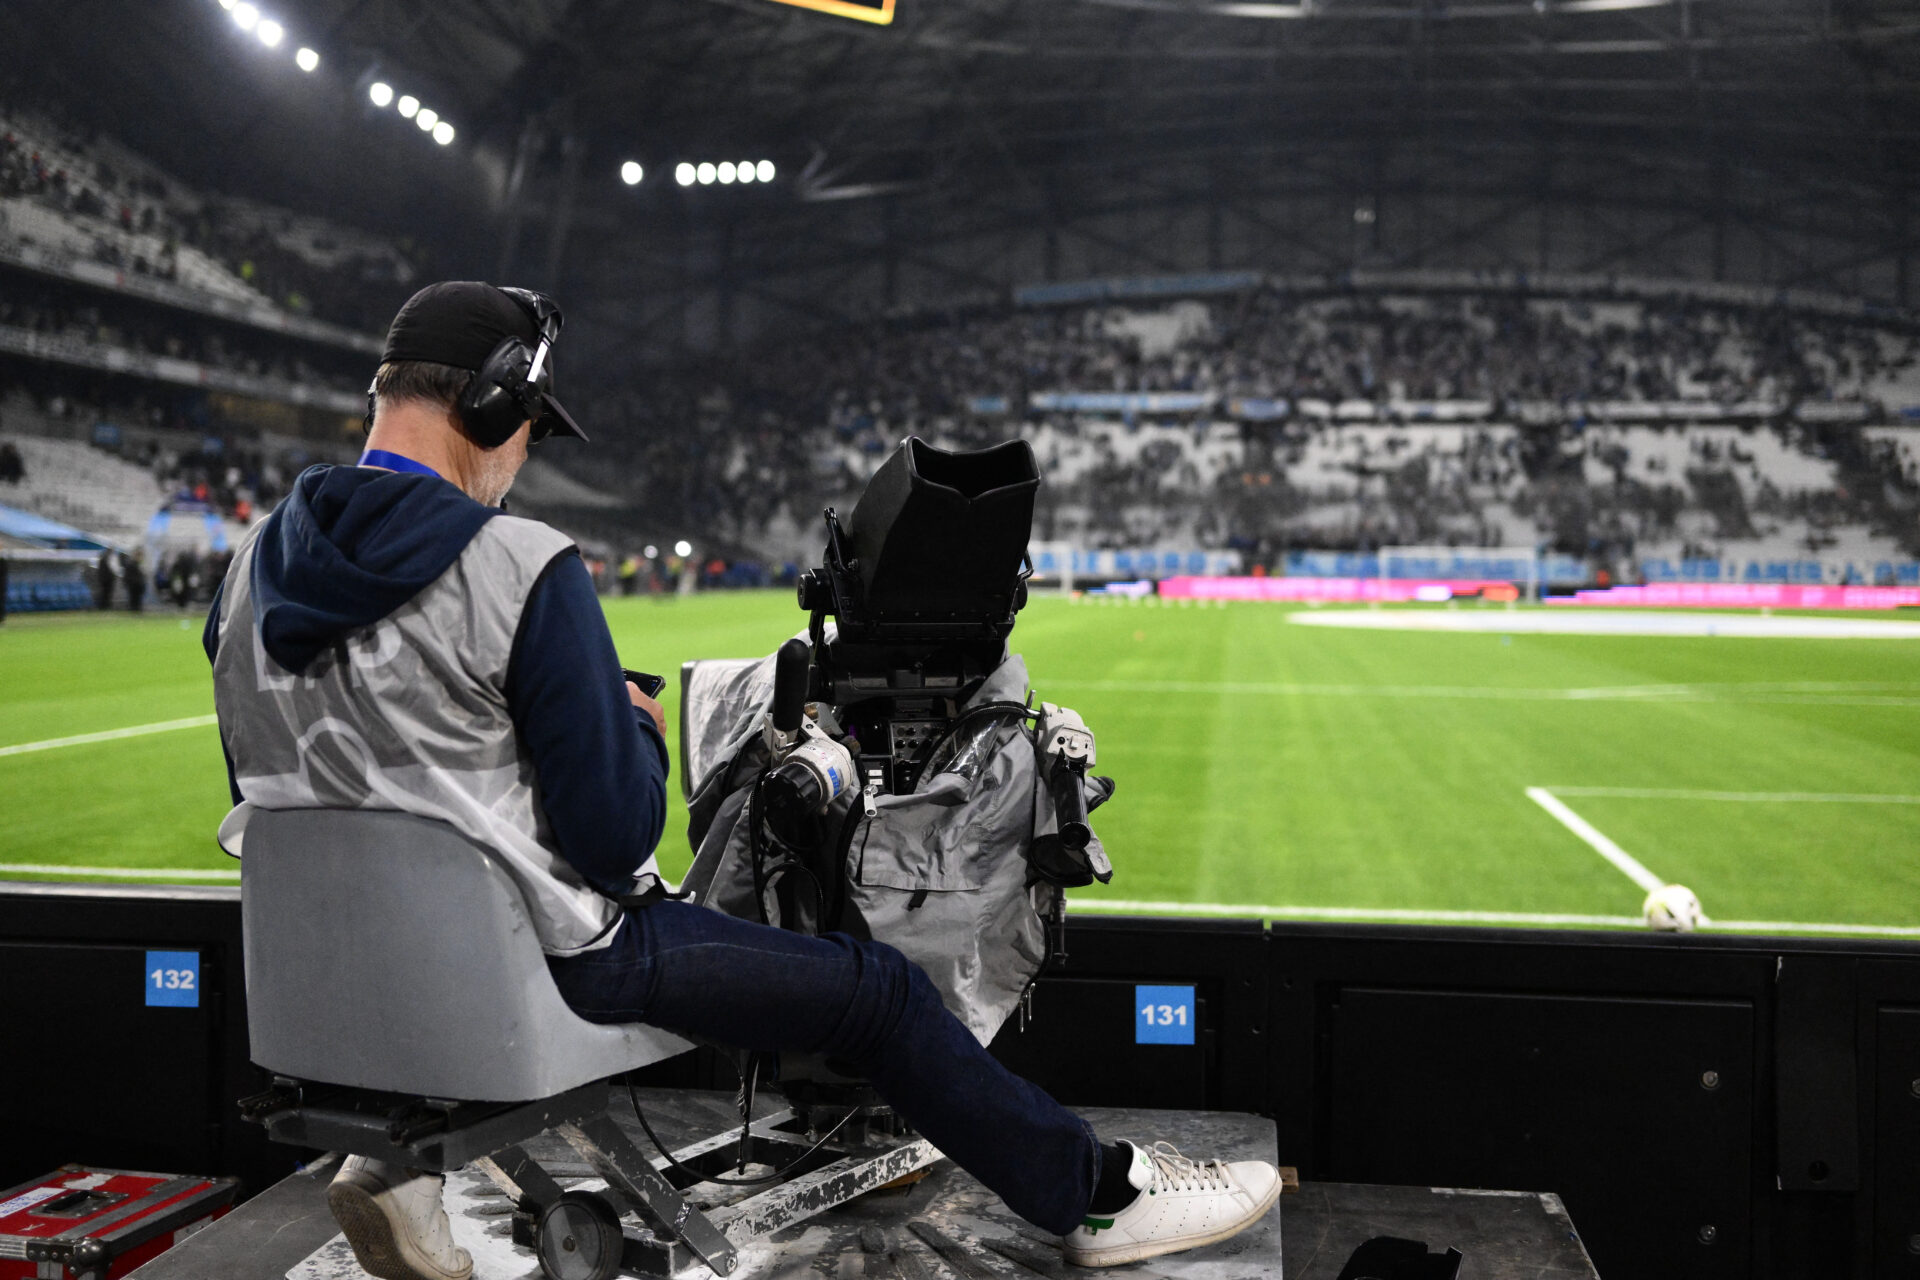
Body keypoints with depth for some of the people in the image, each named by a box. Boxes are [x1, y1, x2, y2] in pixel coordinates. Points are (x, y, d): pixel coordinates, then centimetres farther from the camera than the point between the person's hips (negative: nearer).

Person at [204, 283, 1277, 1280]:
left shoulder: (251, 567, 3)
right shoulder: (524, 566, -19)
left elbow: (265, 793, 12)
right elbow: (616, 836, -19)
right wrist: (641, 730, 2)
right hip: (544, 955, -7)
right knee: (875, 985, 5)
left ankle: (402, 1160, 26)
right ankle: (1098, 1189, 17)